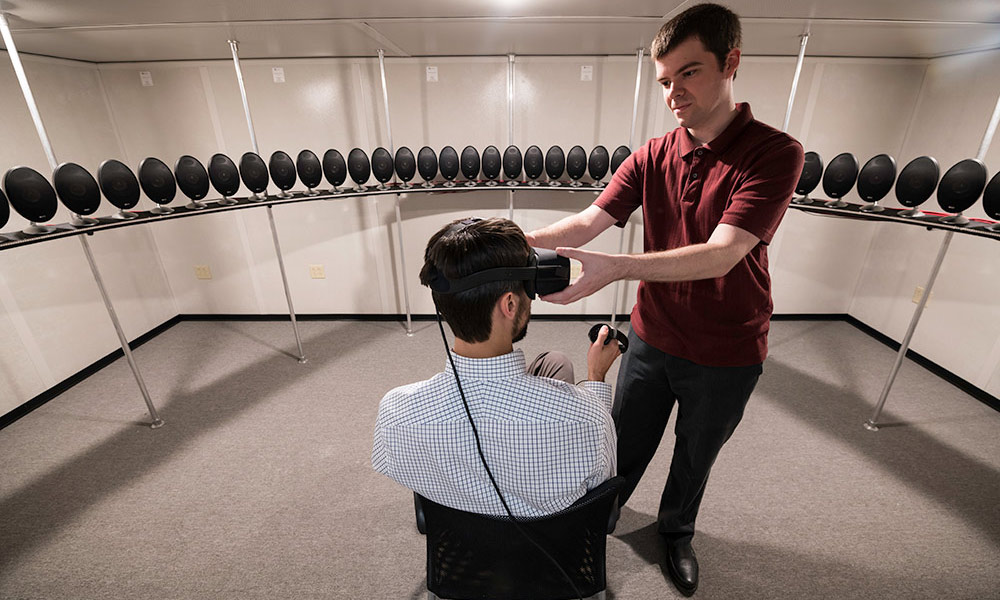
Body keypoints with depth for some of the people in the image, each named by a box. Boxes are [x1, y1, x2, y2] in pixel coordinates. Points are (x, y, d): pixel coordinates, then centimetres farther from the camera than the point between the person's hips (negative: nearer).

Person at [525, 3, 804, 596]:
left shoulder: (774, 152, -17)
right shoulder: (652, 157, -3)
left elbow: (720, 254, -30)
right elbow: (591, 219, -14)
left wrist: (614, 267, -44)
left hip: (727, 353, -2)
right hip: (652, 339, 3)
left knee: (696, 456, 23)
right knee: (624, 446, 20)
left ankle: (678, 530, 53)